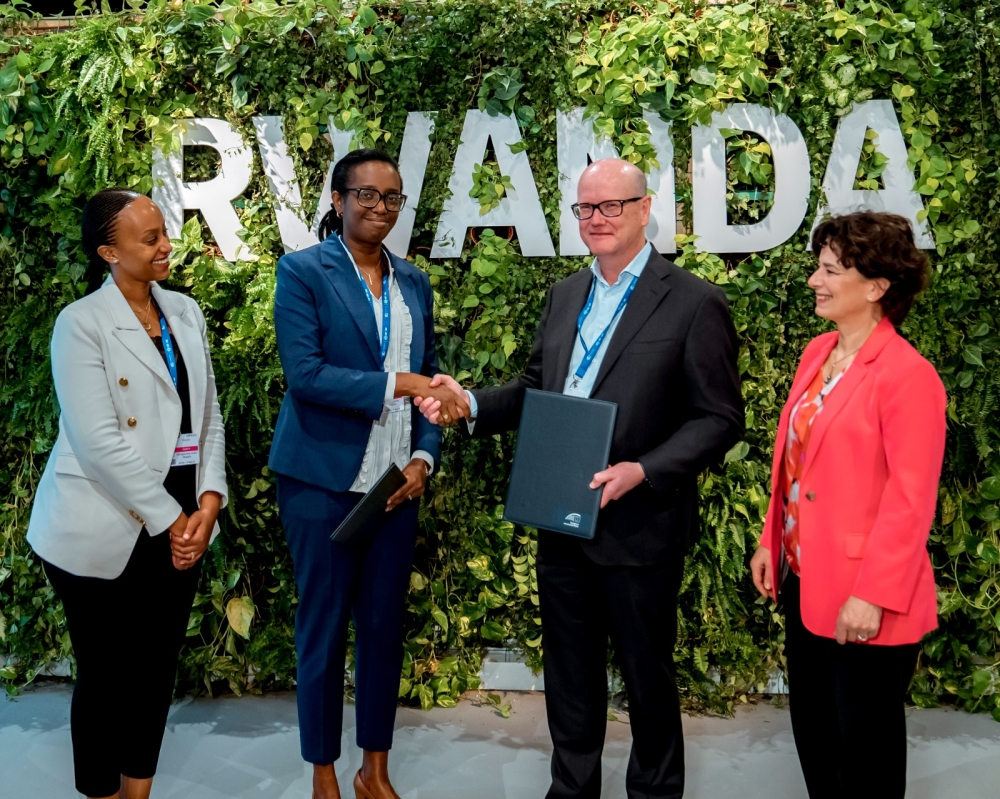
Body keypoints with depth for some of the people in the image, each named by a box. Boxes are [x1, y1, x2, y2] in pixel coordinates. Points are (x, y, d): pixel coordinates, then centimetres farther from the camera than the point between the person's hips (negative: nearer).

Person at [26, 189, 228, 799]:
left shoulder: (185, 313, 9)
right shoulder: (81, 324, -9)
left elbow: (209, 417, 9)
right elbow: (98, 442, -16)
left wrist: (209, 501, -4)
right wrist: (171, 519, -14)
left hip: (181, 526, 5)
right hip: (105, 534, -5)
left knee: (158, 668, 13)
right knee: (108, 676, 8)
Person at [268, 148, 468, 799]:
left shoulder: (415, 283, 11)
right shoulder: (303, 271, -4)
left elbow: (430, 380, 13)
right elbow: (304, 373, -15)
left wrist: (424, 458, -1)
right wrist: (398, 383, -21)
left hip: (398, 483, 5)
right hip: (325, 480, -4)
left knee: (385, 625, 12)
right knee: (324, 628, 7)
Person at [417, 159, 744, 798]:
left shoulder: (695, 303, -10)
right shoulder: (565, 295, 10)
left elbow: (720, 419, -12)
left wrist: (642, 471, -24)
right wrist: (471, 404, -1)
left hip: (638, 528, -5)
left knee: (647, 674, 12)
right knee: (570, 672, 19)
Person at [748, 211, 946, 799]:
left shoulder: (907, 375, -19)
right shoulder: (818, 353, 6)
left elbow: (910, 501, -19)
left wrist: (872, 596, -19)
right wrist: (772, 541, 13)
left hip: (864, 600, -7)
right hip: (806, 580, 8)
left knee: (864, 741, 11)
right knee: (811, 727, 20)